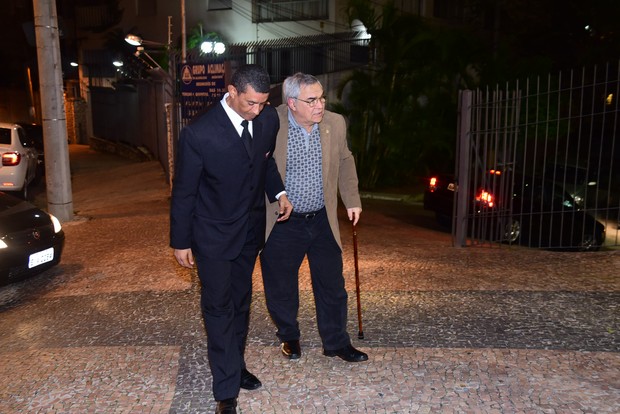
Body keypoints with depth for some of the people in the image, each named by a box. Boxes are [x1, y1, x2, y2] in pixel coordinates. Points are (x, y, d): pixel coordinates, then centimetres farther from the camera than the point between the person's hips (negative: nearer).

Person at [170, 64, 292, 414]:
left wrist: (279, 192, 0)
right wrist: (181, 242, -8)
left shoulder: (269, 118, -9)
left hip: (250, 228, 5)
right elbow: (184, 191, -14)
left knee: (241, 302, 19)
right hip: (213, 234, -5)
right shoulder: (199, 134, -24)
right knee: (219, 308, 4)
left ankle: (236, 365, 39)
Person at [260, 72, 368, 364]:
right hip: (281, 224, -3)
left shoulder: (335, 123, -2)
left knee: (332, 285, 12)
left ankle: (336, 342, 33)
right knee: (280, 287, 13)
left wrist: (352, 200, 12)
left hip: (323, 220, 3)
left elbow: (344, 162, 14)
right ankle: (288, 336, 40)